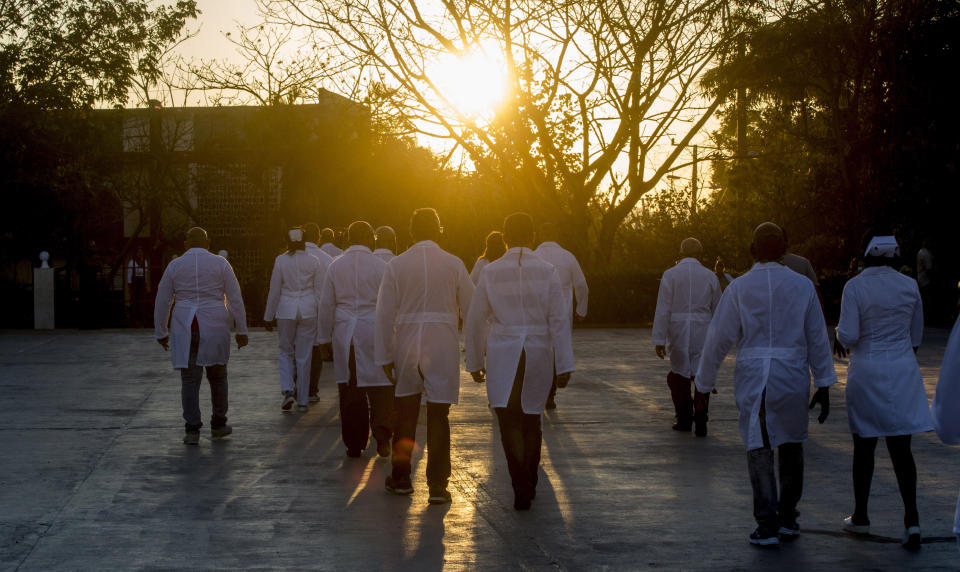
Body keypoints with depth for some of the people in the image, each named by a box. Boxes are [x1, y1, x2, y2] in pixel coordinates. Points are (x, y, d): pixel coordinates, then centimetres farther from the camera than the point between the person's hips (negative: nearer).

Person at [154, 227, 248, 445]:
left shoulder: (175, 266, 4)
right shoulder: (220, 264, 1)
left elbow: (162, 302, 6)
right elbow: (235, 299, -2)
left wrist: (161, 333, 15)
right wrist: (241, 330, 2)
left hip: (185, 329, 0)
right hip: (214, 328, 0)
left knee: (190, 379, 3)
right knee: (217, 375, 15)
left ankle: (192, 430, -2)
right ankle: (218, 425, 22)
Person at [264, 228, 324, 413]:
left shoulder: (281, 261, -4)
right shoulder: (313, 262, -1)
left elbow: (274, 290, 0)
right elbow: (319, 290, 3)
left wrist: (269, 316, 8)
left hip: (286, 309, -1)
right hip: (308, 310, 1)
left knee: (285, 352, 13)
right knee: (304, 355, 6)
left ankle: (287, 390, -7)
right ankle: (303, 401, 10)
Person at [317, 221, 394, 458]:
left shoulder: (336, 266, 4)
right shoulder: (380, 266, -4)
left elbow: (327, 303, 7)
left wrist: (325, 337, 13)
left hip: (344, 334, 2)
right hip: (373, 332, -2)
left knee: (349, 390, 7)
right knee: (380, 387, 4)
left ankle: (354, 444, 10)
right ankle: (382, 436, -9)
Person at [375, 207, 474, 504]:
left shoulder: (395, 265, -1)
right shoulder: (453, 264, -3)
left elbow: (385, 314, -1)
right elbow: (471, 308, 0)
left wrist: (385, 356, 5)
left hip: (406, 346, 2)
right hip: (442, 346, -1)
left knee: (405, 415, 16)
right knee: (438, 417, 3)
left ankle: (401, 478, 25)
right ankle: (437, 485, 4)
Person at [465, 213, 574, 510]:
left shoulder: (491, 272, -1)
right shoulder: (547, 271, -2)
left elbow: (474, 321, 2)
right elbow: (559, 320, -4)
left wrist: (474, 362, 12)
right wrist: (564, 365, -1)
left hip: (502, 353, -1)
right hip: (538, 352, 1)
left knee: (509, 422, -2)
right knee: (531, 420, 16)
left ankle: (521, 487, -17)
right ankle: (529, 484, 28)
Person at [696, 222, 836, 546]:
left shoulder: (738, 288, -3)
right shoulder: (803, 286, 2)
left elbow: (718, 339, -1)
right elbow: (817, 339, 5)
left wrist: (704, 383, 8)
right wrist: (823, 385, 11)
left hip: (754, 377, -2)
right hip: (793, 377, 2)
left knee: (759, 449, 2)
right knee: (791, 445, 15)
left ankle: (767, 525, -2)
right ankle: (788, 519, 23)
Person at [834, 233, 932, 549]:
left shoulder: (855, 287, -11)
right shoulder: (910, 285, 0)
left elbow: (849, 336, -14)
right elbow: (916, 336, 9)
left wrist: (839, 334, 8)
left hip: (867, 371, -2)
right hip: (903, 371, 2)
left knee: (864, 446, 12)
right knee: (901, 448, 4)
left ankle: (860, 516, 23)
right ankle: (911, 518, -7)